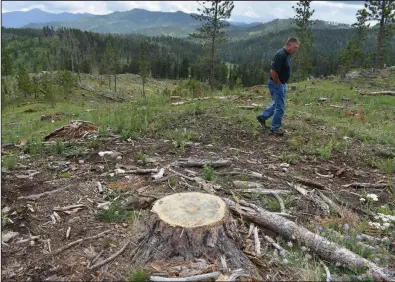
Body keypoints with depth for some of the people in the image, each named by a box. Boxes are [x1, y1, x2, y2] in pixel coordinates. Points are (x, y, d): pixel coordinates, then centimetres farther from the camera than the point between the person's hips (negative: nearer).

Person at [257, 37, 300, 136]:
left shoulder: (287, 55, 8)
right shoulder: (281, 55, -24)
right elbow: (273, 72, -28)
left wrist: (283, 84, 16)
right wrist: (279, 84, -16)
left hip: (282, 84, 10)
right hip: (276, 84, -10)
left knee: (277, 103, 22)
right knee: (280, 106, -2)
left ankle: (262, 117, 33)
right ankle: (275, 128, 12)